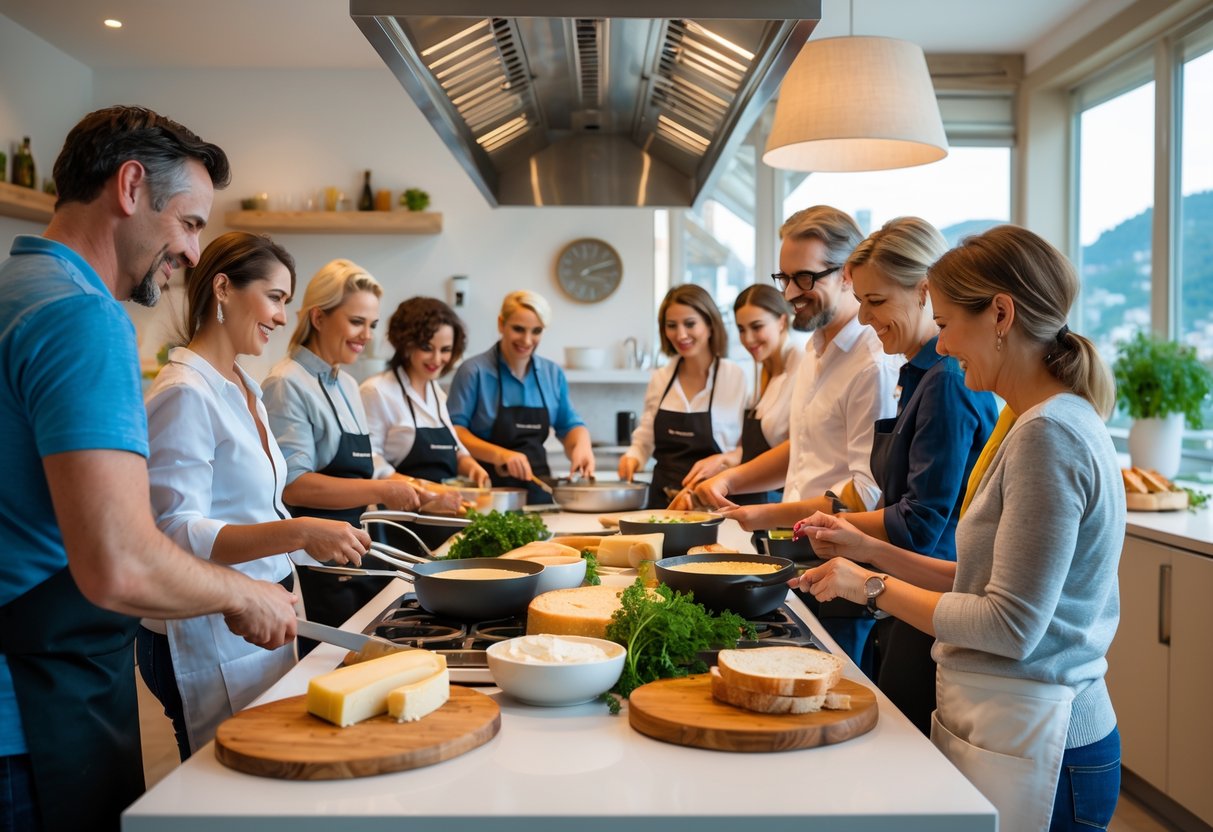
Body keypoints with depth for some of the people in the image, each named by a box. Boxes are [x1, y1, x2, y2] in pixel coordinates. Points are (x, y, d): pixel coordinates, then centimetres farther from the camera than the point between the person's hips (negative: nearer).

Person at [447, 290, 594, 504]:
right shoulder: (474, 371, -5)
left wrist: (581, 446, -3)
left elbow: (569, 425, 18)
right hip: (487, 491, -4)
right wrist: (500, 455, -21)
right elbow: (454, 429, -9)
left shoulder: (553, 373, 9)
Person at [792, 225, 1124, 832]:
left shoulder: (1048, 435, -20)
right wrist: (869, 549, 9)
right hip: (1016, 721, 9)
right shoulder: (1053, 422, 11)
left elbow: (1011, 626, -22)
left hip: (1025, 741, -9)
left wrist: (873, 587, -12)